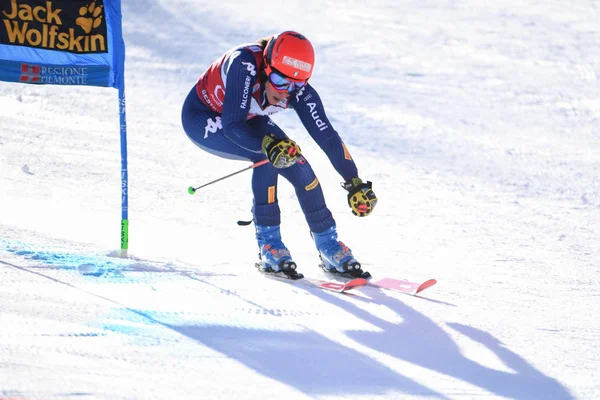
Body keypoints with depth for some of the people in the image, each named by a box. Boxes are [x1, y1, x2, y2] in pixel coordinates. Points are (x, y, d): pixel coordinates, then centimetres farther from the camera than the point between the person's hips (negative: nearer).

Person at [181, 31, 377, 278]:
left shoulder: (298, 91, -26)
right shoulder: (245, 64, -39)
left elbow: (327, 136, -22)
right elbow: (232, 125, -44)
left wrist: (355, 184, -26)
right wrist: (269, 144, -60)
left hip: (247, 121, 5)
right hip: (201, 117, -5)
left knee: (296, 164, -15)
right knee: (267, 155, -29)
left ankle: (328, 245, 2)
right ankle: (268, 243, -17)